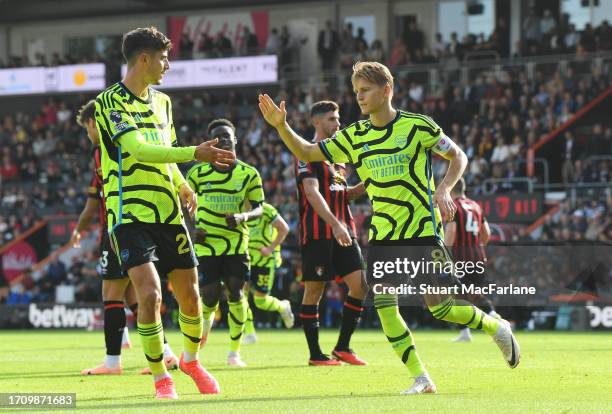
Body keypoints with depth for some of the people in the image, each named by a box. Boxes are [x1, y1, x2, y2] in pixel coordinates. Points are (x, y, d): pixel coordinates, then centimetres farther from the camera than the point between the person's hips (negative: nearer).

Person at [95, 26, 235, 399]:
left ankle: (191, 360, 35)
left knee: (189, 294, 8)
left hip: (169, 213, 7)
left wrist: (182, 186, 8)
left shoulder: (162, 102, 14)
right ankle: (161, 378, -3)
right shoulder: (110, 102, -10)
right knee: (149, 293, -19)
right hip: (131, 214, -7)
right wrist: (195, 153, -31)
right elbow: (139, 150, -23)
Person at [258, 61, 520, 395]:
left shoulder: (418, 125, -6)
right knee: (384, 306, -10)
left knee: (440, 308, -6)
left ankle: (497, 328, 23)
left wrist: (444, 189, -12)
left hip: (423, 229, -4)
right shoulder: (354, 136, 6)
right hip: (382, 234, 4)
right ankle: (421, 379, -1)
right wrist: (281, 126, -7)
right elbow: (306, 153, 9)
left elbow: (458, 157, 5)